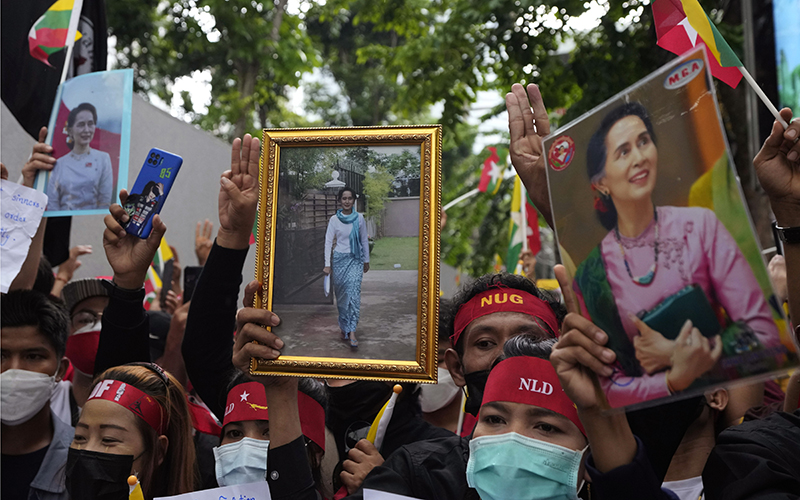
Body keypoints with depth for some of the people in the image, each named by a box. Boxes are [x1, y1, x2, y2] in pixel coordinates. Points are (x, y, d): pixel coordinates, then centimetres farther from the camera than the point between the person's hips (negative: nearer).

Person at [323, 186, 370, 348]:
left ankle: (351, 331, -15)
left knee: (354, 292, -13)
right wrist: (327, 264, -8)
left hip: (356, 259, 0)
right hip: (340, 259, 1)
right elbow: (328, 241, -2)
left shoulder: (359, 218, 1)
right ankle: (344, 327, 23)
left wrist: (366, 260, 11)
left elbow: (364, 240, 9)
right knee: (341, 294, 6)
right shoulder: (334, 219, -2)